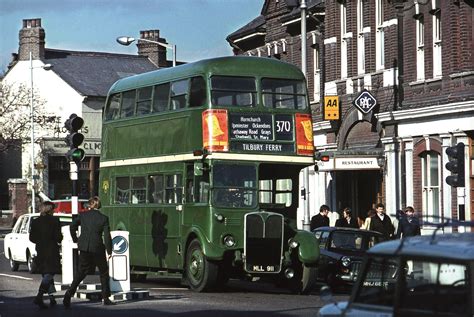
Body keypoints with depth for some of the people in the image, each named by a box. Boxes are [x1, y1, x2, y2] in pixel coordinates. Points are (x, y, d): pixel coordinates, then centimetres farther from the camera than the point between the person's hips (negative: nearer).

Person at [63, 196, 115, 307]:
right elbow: (107, 236, -5)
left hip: (84, 247, 2)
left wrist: (75, 240, 14)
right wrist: (109, 251, 2)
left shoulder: (82, 215, 2)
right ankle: (106, 298, 15)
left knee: (82, 272, 8)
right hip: (97, 248, -2)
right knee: (104, 272, 14)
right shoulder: (103, 218, -3)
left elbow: (72, 227, -1)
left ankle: (69, 293, -12)